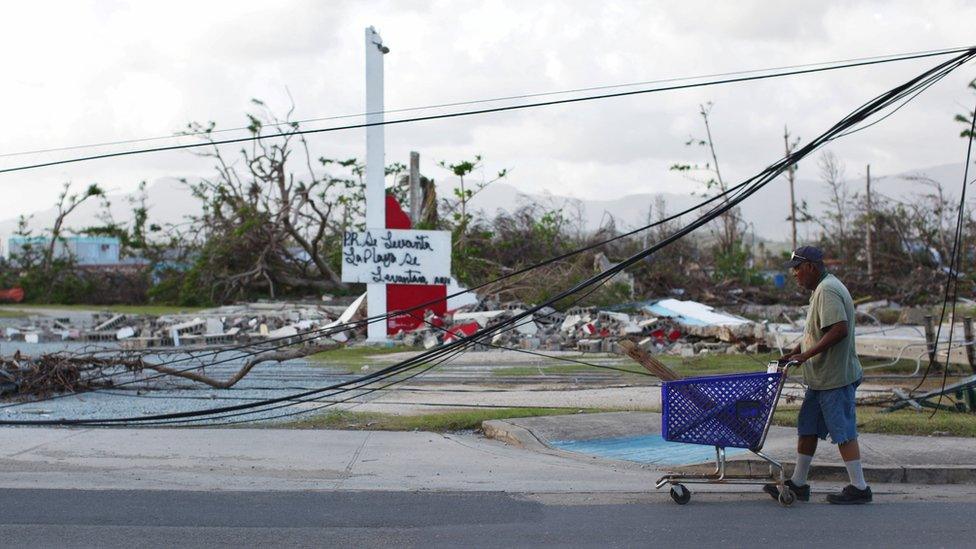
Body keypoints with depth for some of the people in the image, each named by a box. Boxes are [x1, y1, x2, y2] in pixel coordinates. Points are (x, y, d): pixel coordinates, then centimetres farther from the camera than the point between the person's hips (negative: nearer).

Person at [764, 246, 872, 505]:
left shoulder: (827, 291, -18)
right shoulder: (822, 288, 15)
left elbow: (839, 329, -28)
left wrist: (807, 354, -24)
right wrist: (797, 350, 17)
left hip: (835, 378, -11)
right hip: (821, 377, 11)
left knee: (843, 432, -3)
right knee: (807, 427, 13)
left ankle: (859, 488, 4)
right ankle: (798, 484, 20)